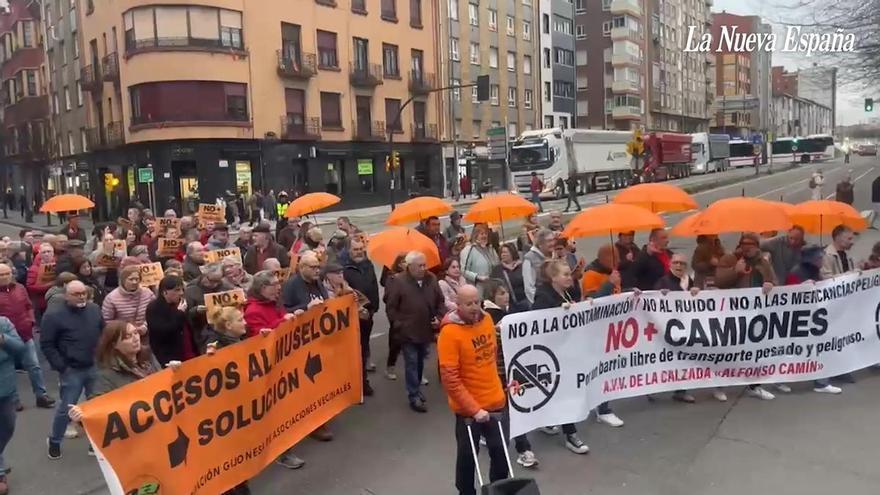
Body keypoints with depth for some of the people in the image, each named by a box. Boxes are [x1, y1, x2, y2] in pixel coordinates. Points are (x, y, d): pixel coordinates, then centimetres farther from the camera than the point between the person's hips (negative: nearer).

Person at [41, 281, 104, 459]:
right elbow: (46, 345, -9)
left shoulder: (94, 309, 3)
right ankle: (54, 441, 26)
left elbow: (104, 333, 15)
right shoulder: (54, 314, -12)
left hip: (94, 367, 5)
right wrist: (61, 367, -12)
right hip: (72, 371, -4)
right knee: (66, 408, 2)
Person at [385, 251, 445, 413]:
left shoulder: (431, 279, 1)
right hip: (408, 332, -5)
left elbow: (440, 301, 11)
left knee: (420, 362, 18)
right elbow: (390, 307, -8)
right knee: (412, 364, -1)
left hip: (426, 330, 5)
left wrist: (439, 318, -2)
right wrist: (399, 325, -12)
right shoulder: (398, 281, -14)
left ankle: (417, 390, 35)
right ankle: (414, 397, 7)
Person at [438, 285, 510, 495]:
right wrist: (474, 409, -23)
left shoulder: (486, 319, -1)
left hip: (495, 402, 6)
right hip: (468, 409, -5)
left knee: (501, 452, 15)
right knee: (467, 456, 11)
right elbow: (450, 379, -22)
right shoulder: (450, 332, -21)